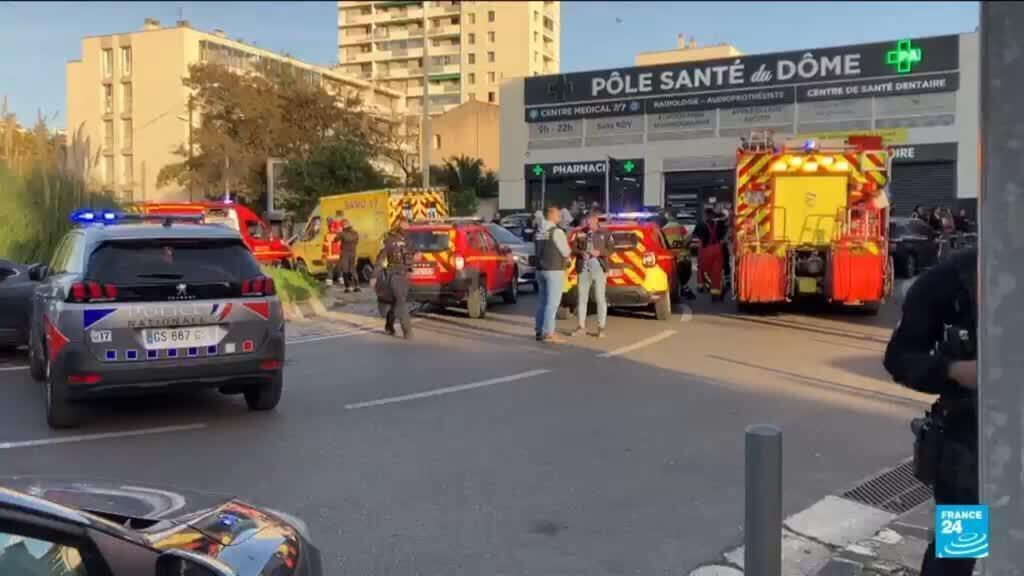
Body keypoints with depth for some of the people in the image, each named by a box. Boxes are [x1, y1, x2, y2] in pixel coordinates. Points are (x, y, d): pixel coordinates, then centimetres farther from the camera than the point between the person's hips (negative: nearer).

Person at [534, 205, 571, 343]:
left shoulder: (539, 232, 10)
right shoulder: (557, 232, -13)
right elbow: (566, 252, -11)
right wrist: (567, 257, 13)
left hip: (541, 269, 8)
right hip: (554, 270, -8)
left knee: (542, 301, 12)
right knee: (552, 303, -6)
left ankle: (540, 331, 15)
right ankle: (548, 334, -7)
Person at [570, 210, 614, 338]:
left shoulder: (605, 234, 5)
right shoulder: (580, 233, 13)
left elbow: (611, 249, -1)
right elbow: (574, 248, 9)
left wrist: (599, 253, -17)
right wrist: (581, 253, -12)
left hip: (598, 268, -3)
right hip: (583, 268, 3)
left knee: (600, 298, -3)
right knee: (581, 297, 6)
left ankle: (601, 328, 2)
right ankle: (581, 326, 14)